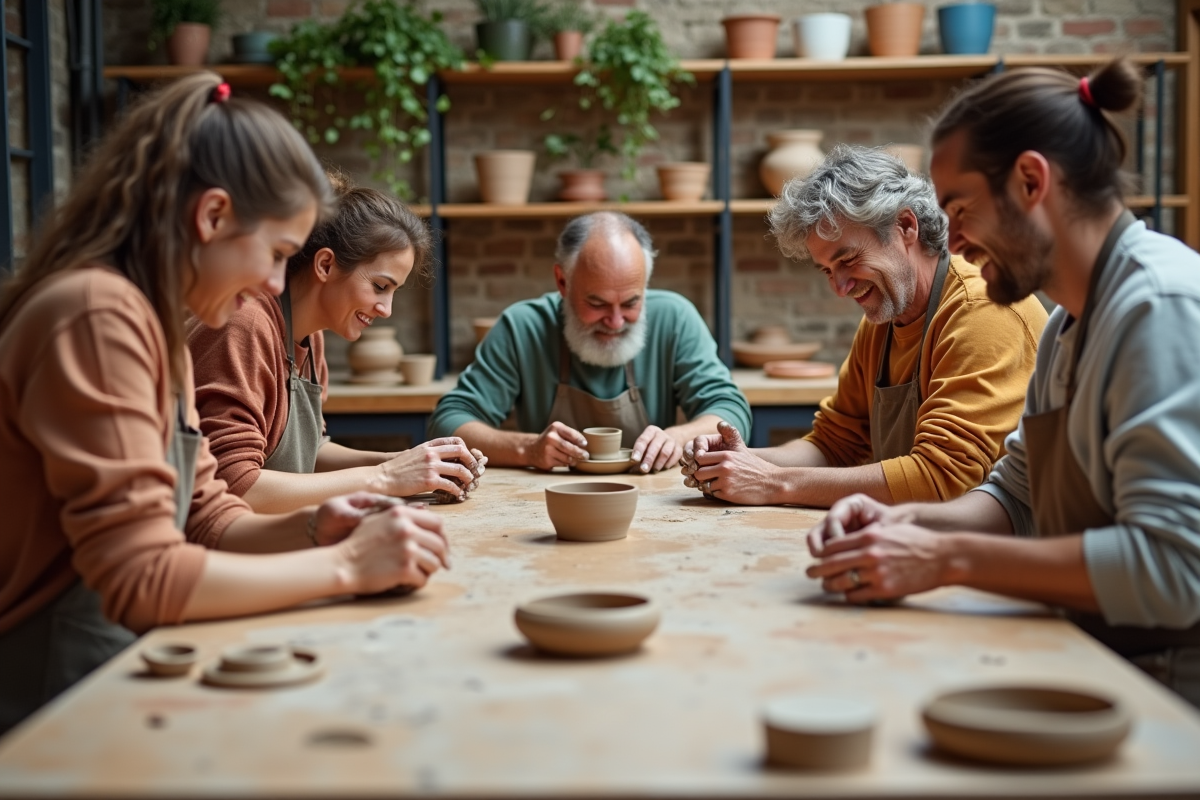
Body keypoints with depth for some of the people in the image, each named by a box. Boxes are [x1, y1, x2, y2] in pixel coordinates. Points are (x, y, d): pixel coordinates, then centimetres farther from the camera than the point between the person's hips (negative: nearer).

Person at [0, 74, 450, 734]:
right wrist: (345, 565, -17)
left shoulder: (153, 323, 11)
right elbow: (142, 581, -24)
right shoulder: (98, 315, -20)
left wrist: (310, 529, -7)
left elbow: (204, 520, 12)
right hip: (54, 700, -9)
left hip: (114, 674, 9)